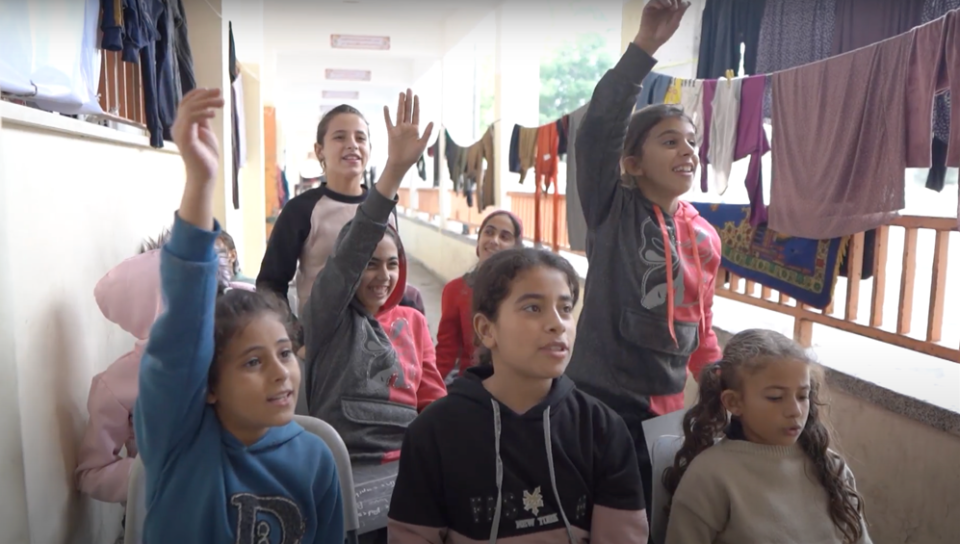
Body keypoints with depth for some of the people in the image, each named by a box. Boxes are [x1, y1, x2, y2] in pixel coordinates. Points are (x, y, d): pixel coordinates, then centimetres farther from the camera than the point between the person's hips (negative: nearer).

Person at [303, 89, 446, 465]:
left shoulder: (413, 321, 11)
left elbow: (433, 399, 13)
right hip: (348, 467, -4)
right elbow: (354, 248, -18)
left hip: (412, 463, 5)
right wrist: (395, 169, -28)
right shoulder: (326, 317, -2)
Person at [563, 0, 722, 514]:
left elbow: (699, 328, 14)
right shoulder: (612, 210, -9)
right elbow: (597, 129, -25)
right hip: (600, 397, -5)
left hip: (665, 408, 5)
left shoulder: (705, 238, 6)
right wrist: (645, 45, -33)